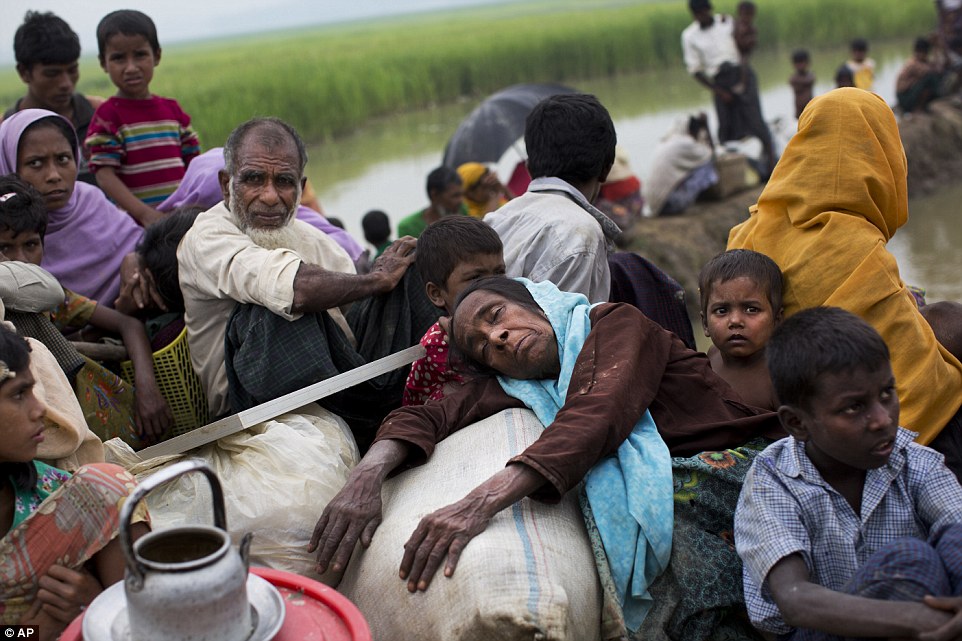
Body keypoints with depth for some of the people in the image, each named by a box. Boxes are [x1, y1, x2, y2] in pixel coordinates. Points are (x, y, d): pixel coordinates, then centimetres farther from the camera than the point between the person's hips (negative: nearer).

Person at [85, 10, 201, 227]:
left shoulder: (172, 110, 11)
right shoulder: (108, 116, -4)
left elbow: (192, 163, 16)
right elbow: (104, 175, -12)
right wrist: (144, 213, -24)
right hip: (136, 223, -5)